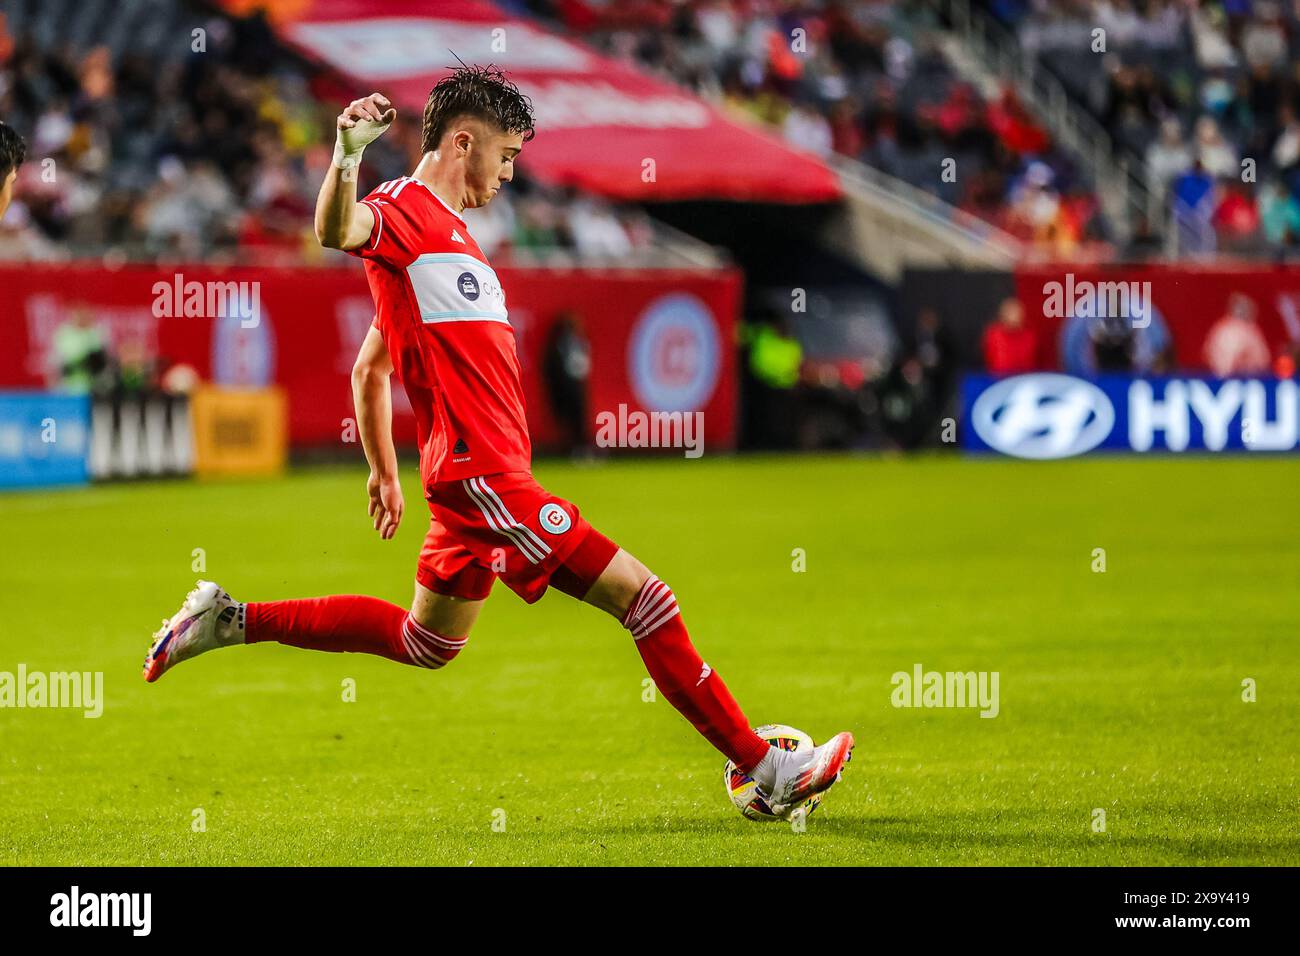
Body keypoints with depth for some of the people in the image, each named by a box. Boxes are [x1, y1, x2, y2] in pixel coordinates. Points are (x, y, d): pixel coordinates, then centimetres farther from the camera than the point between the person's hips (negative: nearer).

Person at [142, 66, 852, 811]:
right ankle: (765, 769, -7)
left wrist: (385, 472, 29)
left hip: (481, 476, 10)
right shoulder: (405, 209, -7)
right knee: (646, 598, -10)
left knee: (425, 645, 19)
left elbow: (370, 367, 28)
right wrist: (348, 154, -49)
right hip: (484, 472, -10)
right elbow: (337, 232, -32)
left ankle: (230, 621, 22)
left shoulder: (445, 232, 22)